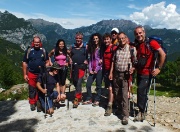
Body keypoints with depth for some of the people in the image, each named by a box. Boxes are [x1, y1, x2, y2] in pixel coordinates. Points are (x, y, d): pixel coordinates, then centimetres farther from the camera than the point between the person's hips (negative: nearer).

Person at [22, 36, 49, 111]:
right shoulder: (29, 51, 2)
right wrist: (25, 74, 0)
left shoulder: (44, 51, 5)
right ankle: (32, 103, 20)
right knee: (32, 89, 6)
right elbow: (25, 63, 4)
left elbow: (47, 62, 7)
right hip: (31, 74, 0)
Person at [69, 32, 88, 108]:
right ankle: (80, 96, 35)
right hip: (74, 66, 5)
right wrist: (70, 60, 5)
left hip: (81, 66, -5)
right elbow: (69, 55, 22)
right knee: (74, 82, 13)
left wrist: (86, 60, -10)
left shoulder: (85, 47, 0)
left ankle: (76, 99, -6)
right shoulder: (72, 47, 11)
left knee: (79, 82, -13)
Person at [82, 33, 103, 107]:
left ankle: (97, 100, 12)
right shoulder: (92, 48, 16)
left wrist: (97, 70, -11)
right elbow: (90, 59, 14)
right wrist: (90, 69, 3)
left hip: (99, 69, -6)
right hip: (92, 70, 6)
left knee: (98, 86, 1)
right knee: (88, 84, 5)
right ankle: (89, 99, 18)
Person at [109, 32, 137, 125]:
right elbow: (113, 61, 12)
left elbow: (135, 62, -4)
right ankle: (120, 108, 40)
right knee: (116, 94, 16)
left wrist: (133, 68, -23)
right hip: (116, 74, 5)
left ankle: (125, 116, 1)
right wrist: (111, 73, 8)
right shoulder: (116, 49, 7)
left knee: (124, 95, -7)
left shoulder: (132, 49, -6)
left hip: (125, 75, -5)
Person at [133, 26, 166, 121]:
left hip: (147, 73, -6)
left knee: (141, 90, -12)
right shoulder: (136, 45, 7)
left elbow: (163, 54, -18)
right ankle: (143, 110, 29)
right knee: (142, 92, 13)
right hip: (139, 72, 6)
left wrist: (159, 68, -18)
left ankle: (141, 112, 4)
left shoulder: (151, 42, -12)